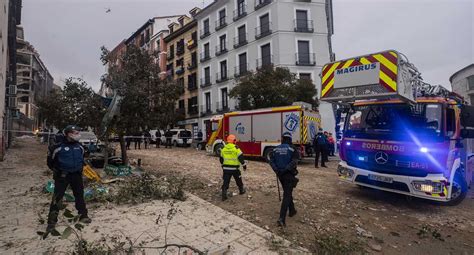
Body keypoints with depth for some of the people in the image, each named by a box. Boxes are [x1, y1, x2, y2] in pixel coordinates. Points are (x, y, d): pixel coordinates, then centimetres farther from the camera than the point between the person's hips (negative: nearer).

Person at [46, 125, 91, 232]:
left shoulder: (80, 147, 2)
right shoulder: (58, 147, -14)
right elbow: (50, 161, -1)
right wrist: (56, 170, -1)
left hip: (76, 175, 4)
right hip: (62, 175, -4)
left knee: (79, 195, 13)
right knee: (57, 197, -3)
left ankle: (83, 215, 26)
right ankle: (52, 221, 10)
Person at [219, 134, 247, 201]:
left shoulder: (223, 148, 4)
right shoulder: (236, 148, -12)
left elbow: (221, 159, 14)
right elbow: (241, 157, -13)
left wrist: (223, 165, 29)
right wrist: (244, 165, 0)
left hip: (226, 168, 3)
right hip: (235, 168, -3)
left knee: (225, 182, 5)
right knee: (238, 180, 19)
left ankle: (224, 195, -1)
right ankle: (241, 190, 37)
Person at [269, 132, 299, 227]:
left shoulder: (276, 149, 4)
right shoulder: (292, 149, -9)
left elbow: (271, 160, -3)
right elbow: (294, 161, -23)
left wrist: (276, 170, -7)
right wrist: (286, 169, -19)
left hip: (280, 174, 5)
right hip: (289, 174, -5)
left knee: (287, 192, 24)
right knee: (287, 195, -4)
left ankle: (292, 211, 40)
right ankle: (282, 218, -11)